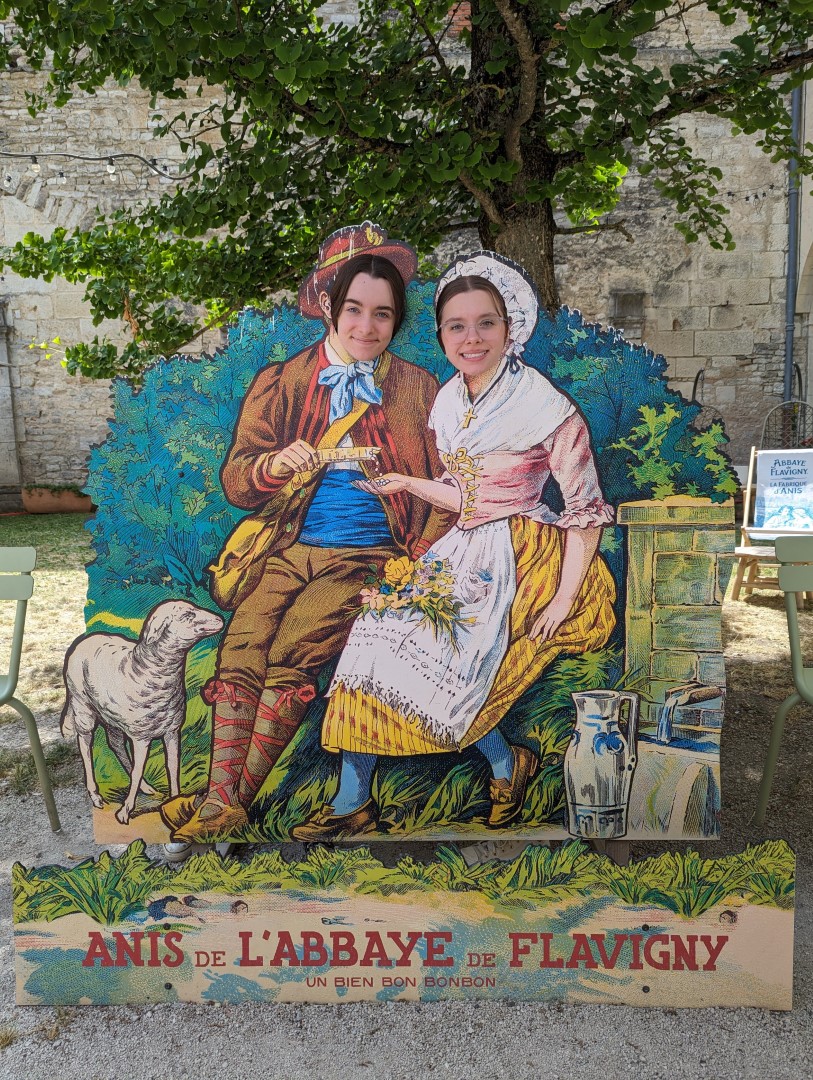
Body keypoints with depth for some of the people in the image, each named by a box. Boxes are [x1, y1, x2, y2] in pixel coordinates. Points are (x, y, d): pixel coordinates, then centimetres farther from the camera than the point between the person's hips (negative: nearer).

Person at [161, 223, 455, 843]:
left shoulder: (418, 390, 9)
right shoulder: (281, 384, 11)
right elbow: (235, 479, 5)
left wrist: (419, 567, -9)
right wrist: (276, 464, -18)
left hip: (368, 557, -2)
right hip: (287, 550, 2)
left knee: (291, 652, -22)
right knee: (241, 646, -21)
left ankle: (236, 802, -14)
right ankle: (219, 800, -19)